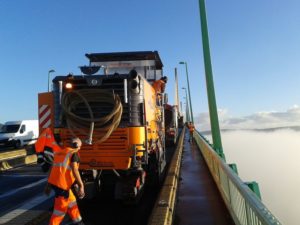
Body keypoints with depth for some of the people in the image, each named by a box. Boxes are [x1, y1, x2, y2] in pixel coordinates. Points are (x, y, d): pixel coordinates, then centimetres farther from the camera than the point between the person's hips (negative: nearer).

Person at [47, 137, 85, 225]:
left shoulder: (60, 152, 18)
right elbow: (74, 170, -18)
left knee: (71, 201, 22)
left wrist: (48, 185, 27)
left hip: (53, 182, 9)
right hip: (62, 184, -9)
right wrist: (81, 185, -17)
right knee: (61, 208, 4)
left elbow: (53, 168, 21)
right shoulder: (74, 154, -6)